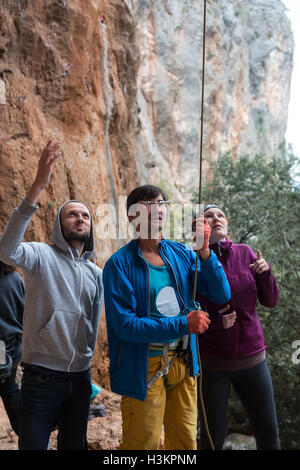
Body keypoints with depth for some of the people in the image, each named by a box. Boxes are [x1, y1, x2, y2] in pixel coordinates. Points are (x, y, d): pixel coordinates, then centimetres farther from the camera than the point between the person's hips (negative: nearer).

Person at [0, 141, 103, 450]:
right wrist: (38, 187, -38)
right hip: (42, 375, -5)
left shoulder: (96, 273, 10)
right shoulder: (42, 256, -8)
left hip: (80, 376, 6)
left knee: (74, 445, 18)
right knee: (33, 444, 4)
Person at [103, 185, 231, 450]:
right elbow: (125, 325, -18)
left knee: (185, 440, 18)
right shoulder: (120, 264, -12)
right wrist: (182, 325, -23)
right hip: (144, 368, -5)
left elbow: (222, 295, 0)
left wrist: (205, 252, -14)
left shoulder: (182, 254, 3)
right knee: (144, 443, 7)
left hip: (183, 363, 5)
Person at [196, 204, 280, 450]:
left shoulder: (245, 253, -1)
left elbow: (270, 301, 2)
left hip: (252, 357, 3)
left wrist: (265, 272, -16)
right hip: (212, 363, -3)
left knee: (269, 434, 13)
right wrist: (216, 322, -21)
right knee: (213, 437, 8)